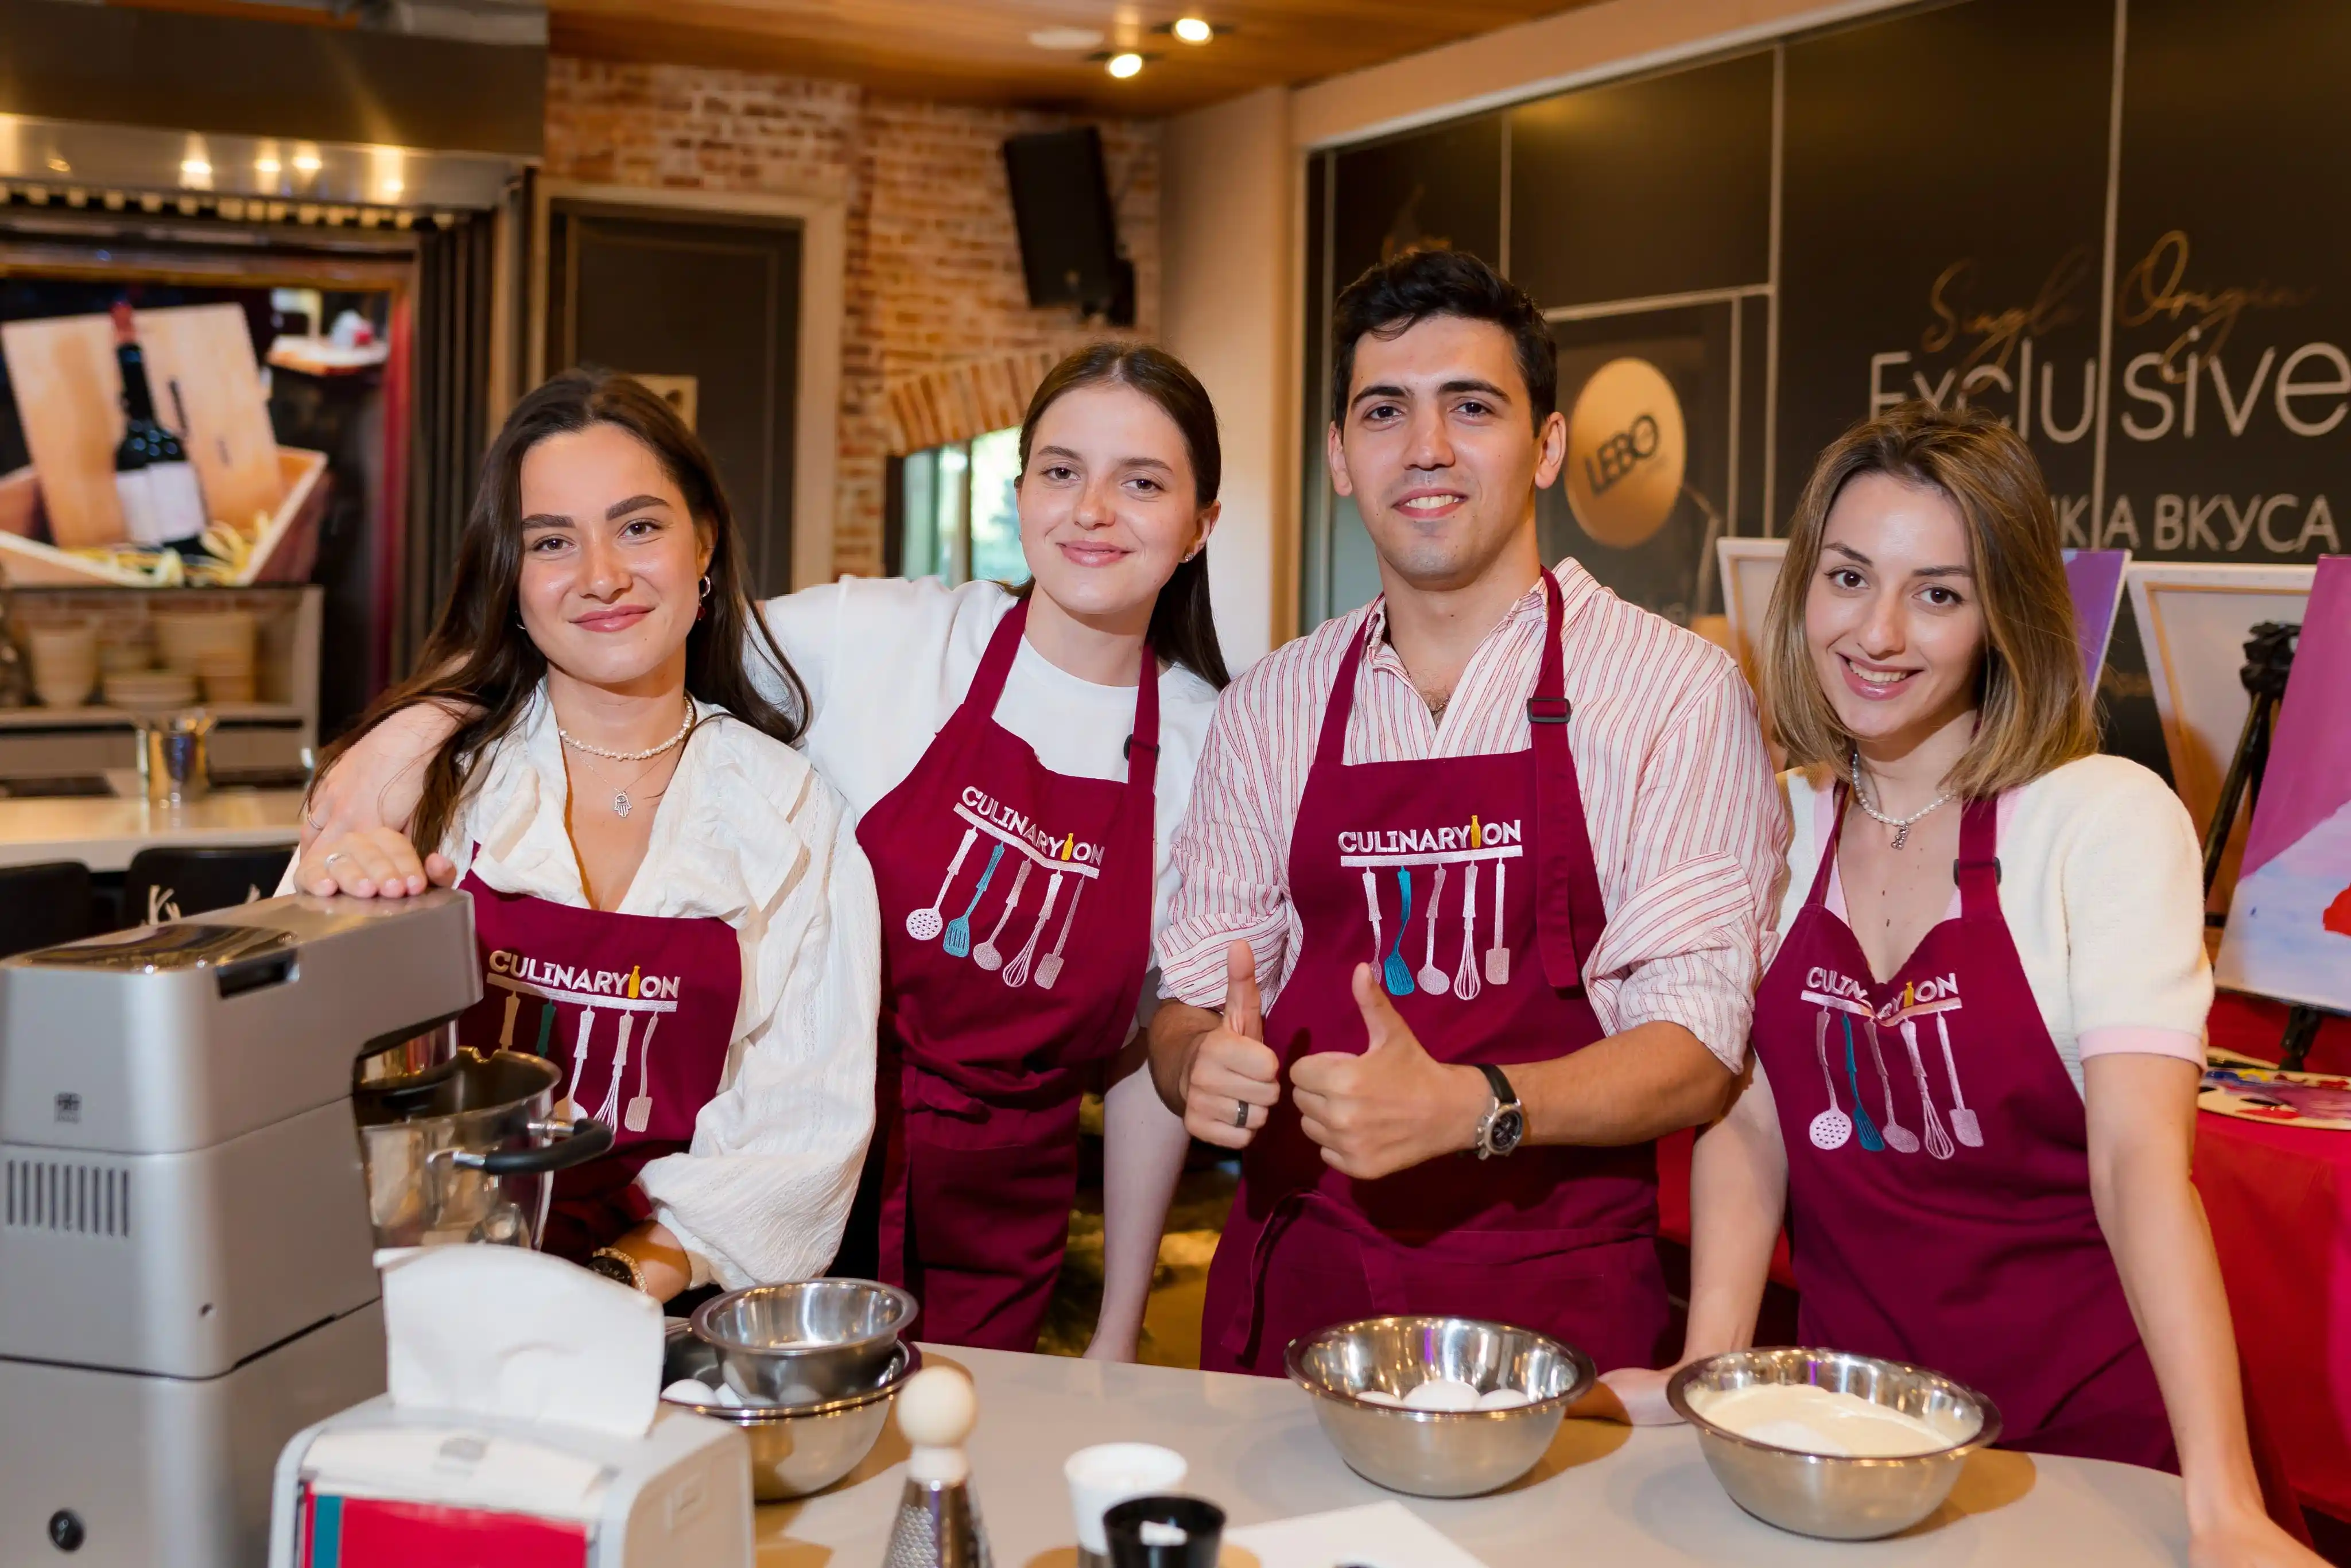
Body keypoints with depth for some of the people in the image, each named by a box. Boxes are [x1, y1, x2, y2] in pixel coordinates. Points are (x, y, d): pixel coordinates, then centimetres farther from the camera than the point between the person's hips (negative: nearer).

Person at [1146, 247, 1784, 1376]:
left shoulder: (1678, 692, -5)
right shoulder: (1267, 709, 7)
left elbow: (1696, 1050, -10)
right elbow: (1189, 1003, 11)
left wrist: (1467, 1108, -26)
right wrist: (1203, 1065, -12)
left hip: (1554, 1299, -3)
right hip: (1297, 1280, 3)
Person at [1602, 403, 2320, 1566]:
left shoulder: (2109, 821, -14)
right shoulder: (1778, 831, -1)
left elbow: (2141, 1157, -22)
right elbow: (1749, 1116, -1)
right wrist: (1708, 1368, -14)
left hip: (2083, 1420, -3)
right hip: (1851, 1409, 4)